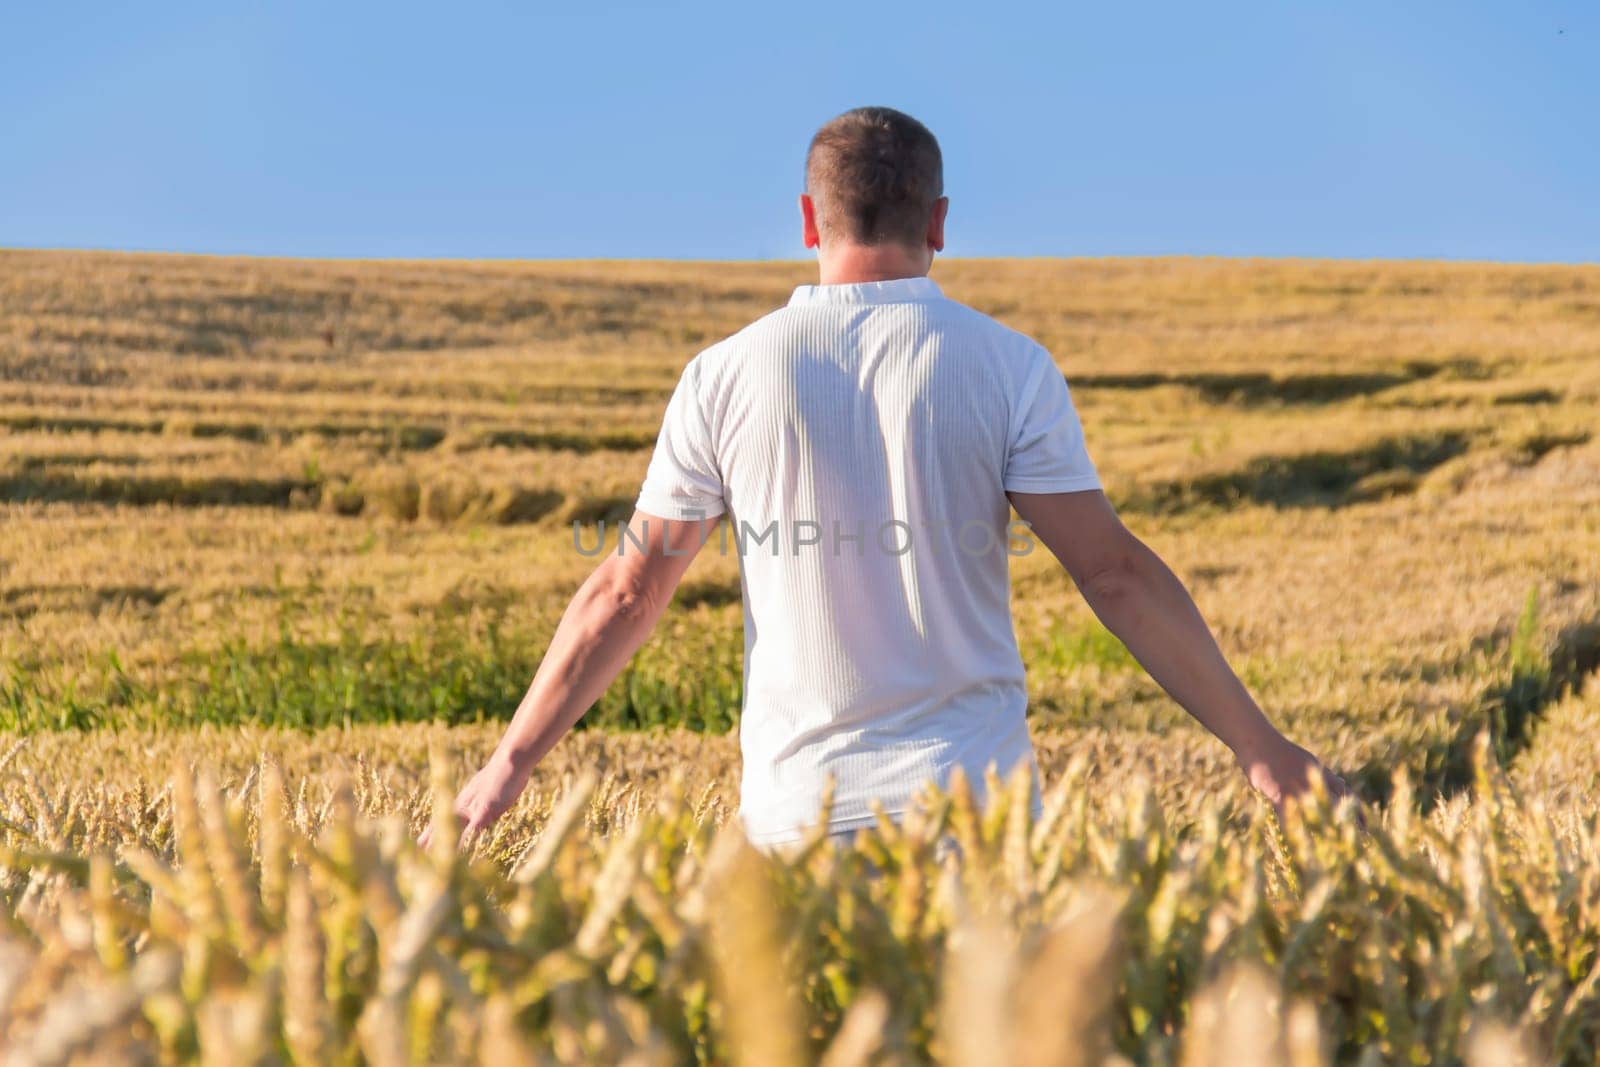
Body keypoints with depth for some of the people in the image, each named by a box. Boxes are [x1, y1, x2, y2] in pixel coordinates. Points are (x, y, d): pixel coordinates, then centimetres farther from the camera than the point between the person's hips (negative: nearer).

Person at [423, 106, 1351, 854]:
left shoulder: (726, 377, 2)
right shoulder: (1010, 368, -2)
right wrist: (1259, 743, 1)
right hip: (975, 799, -1)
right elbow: (1114, 571, -4)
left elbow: (627, 591, 6)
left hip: (800, 806, 1)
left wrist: (512, 762, 16)